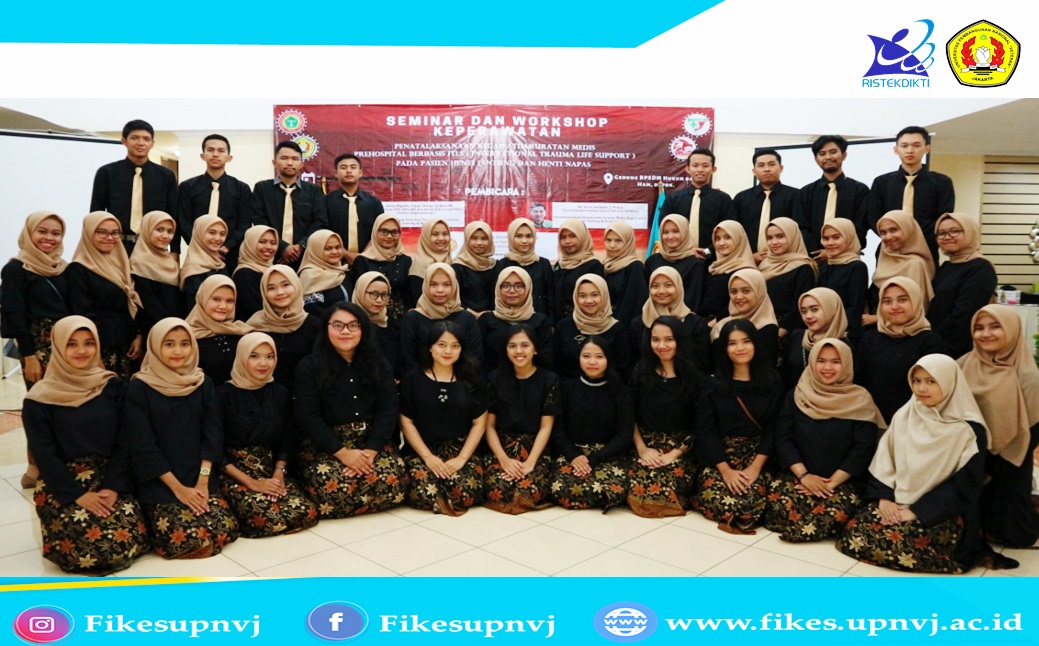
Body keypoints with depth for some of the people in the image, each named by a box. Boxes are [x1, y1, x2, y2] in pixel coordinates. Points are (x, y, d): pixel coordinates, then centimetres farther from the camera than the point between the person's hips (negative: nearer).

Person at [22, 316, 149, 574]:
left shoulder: (114, 387, 3)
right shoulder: (40, 399, -4)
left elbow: (124, 443, 0)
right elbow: (44, 454, -7)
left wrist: (113, 487, -12)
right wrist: (78, 495, -15)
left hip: (110, 480, 2)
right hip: (61, 486, -2)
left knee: (131, 542, -20)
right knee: (93, 548, -23)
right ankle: (59, 539, 12)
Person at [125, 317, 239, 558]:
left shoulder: (204, 384, 4)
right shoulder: (139, 388, -7)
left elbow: (213, 434, 2)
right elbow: (143, 445, -10)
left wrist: (202, 481, -10)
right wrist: (177, 487, -13)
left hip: (199, 477, 4)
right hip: (159, 483, -3)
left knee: (225, 530, -14)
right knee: (184, 538, -20)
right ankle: (154, 526, 12)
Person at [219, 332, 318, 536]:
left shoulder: (280, 393, 8)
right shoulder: (225, 394, -8)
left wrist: (279, 474, -8)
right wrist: (252, 483, -16)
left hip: (270, 470, 5)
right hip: (233, 475, -4)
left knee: (306, 514, -18)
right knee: (266, 518, -29)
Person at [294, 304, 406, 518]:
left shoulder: (378, 364, 8)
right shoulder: (309, 367, -1)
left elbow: (388, 410, 0)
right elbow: (307, 417, -8)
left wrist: (370, 450, -15)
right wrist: (342, 452, -18)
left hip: (373, 441, 2)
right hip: (323, 445, -2)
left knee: (391, 481, -26)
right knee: (333, 488, -31)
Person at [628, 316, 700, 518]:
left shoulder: (693, 376, -2)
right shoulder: (641, 371, 5)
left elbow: (699, 425, -4)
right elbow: (631, 416, 5)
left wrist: (676, 453, -13)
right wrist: (642, 449, -8)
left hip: (681, 450, -2)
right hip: (647, 446, 2)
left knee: (665, 492, -28)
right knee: (639, 491, -25)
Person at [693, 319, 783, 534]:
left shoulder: (771, 382, 3)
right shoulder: (711, 384, 1)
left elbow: (773, 428, -1)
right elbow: (706, 430, -4)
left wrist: (756, 467, -13)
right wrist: (725, 470, -14)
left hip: (757, 456, 0)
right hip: (719, 458, 0)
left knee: (751, 500, -29)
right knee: (718, 501, -27)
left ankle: (739, 517, 5)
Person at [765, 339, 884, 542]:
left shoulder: (861, 400, -1)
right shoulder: (795, 396, 5)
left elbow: (863, 448, -7)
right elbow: (783, 439, 0)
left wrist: (833, 482, -14)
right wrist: (803, 475, -14)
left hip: (843, 481, -1)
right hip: (798, 476, 2)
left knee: (835, 514, -33)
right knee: (778, 500, -30)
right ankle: (811, 525, 2)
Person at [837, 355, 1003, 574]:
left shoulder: (969, 431, -7)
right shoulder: (904, 416, 7)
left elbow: (964, 485, -11)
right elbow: (883, 461, 8)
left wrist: (918, 512, -16)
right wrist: (883, 498, -8)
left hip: (941, 514, -4)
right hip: (895, 503, 5)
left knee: (895, 543, -31)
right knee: (853, 533, -20)